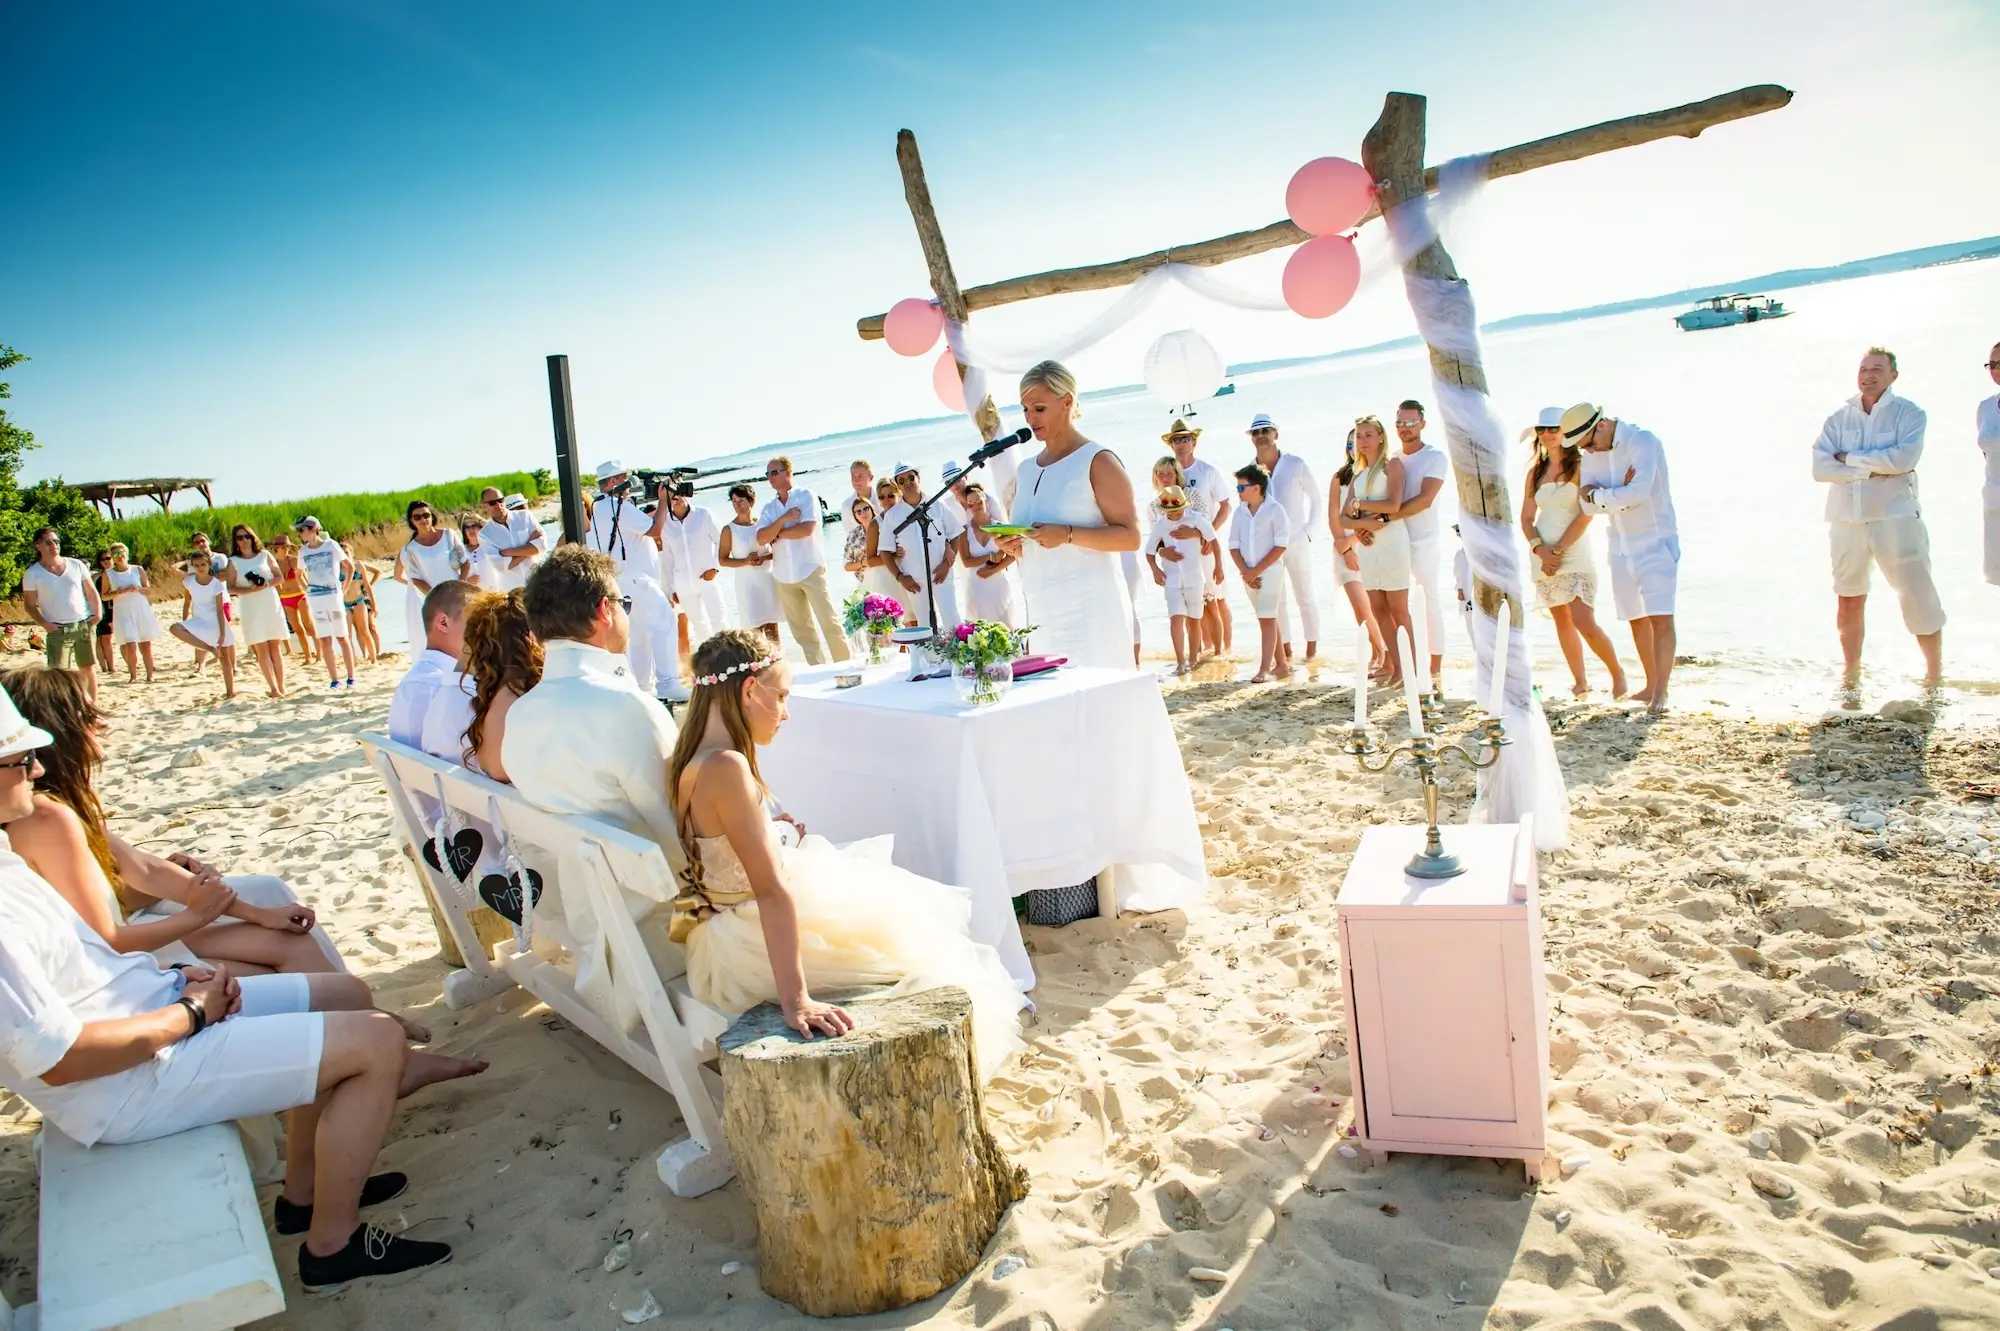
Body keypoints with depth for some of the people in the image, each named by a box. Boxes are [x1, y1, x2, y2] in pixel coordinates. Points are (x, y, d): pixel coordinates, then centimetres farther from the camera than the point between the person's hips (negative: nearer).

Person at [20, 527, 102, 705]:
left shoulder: (76, 565, 5)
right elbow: (30, 605, 0)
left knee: (88, 668, 11)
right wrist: (44, 624, -14)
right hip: (58, 630, -3)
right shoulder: (32, 574, -2)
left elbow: (91, 592, 11)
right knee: (59, 673, -11)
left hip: (84, 625, 3)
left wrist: (97, 613, -3)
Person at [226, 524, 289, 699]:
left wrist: (267, 584, -13)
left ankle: (281, 686, 3)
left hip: (271, 605, 1)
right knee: (261, 648, -5)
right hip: (250, 609, -1)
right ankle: (273, 687, -5)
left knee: (276, 646, 1)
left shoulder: (265, 555, 6)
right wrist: (250, 590, -17)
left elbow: (279, 577, 6)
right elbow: (231, 588, -1)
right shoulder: (233, 561, 3)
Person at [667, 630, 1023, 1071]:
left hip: (727, 935, 10)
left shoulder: (687, 762, 0)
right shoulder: (727, 767, -28)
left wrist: (771, 833, 4)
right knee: (913, 940, 8)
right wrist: (796, 1000, -34)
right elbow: (772, 891, -33)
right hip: (749, 949, -10)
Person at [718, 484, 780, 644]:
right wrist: (746, 561, -17)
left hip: (768, 579, 2)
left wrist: (765, 557, -13)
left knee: (772, 625, 7)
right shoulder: (729, 530, -4)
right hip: (746, 582, -2)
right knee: (755, 627, -4)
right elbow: (723, 560, -4)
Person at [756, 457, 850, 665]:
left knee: (828, 620, -9)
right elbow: (761, 539, -2)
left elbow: (807, 529, -16)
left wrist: (778, 534, -5)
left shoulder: (805, 495, -2)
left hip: (810, 569, -5)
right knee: (800, 628, 8)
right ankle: (818, 667, 16)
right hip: (784, 576, 5)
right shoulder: (769, 508, 12)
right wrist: (783, 519, -13)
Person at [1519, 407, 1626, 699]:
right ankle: (1579, 681, 16)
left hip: (1574, 555, -5)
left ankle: (1617, 672, 6)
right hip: (1543, 556, 5)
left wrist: (1558, 549, -14)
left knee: (1584, 623, -14)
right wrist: (1540, 548, -8)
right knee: (1562, 621, 8)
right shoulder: (1535, 472, 12)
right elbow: (1526, 518, 10)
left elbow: (1586, 513, -10)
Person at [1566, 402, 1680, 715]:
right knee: (1636, 619, 12)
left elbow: (1638, 493, -29)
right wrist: (1619, 494, -20)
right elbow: (1587, 504, -3)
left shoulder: (1643, 441, -17)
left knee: (1660, 618, -12)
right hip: (1621, 547, 7)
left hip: (1657, 542, -7)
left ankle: (1661, 692, -11)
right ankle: (1651, 685, 23)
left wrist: (1599, 494, -16)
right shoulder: (1590, 453, 3)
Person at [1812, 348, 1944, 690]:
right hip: (1846, 519, 3)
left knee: (1918, 597, -3)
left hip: (1895, 516, -3)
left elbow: (1904, 458, -17)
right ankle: (1851, 673, 21)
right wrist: (1871, 469, -13)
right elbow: (1820, 467, -4)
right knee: (1849, 601, 9)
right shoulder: (1839, 419, 8)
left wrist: (1850, 459, -10)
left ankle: (1934, 672, 10)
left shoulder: (1908, 413, 0)